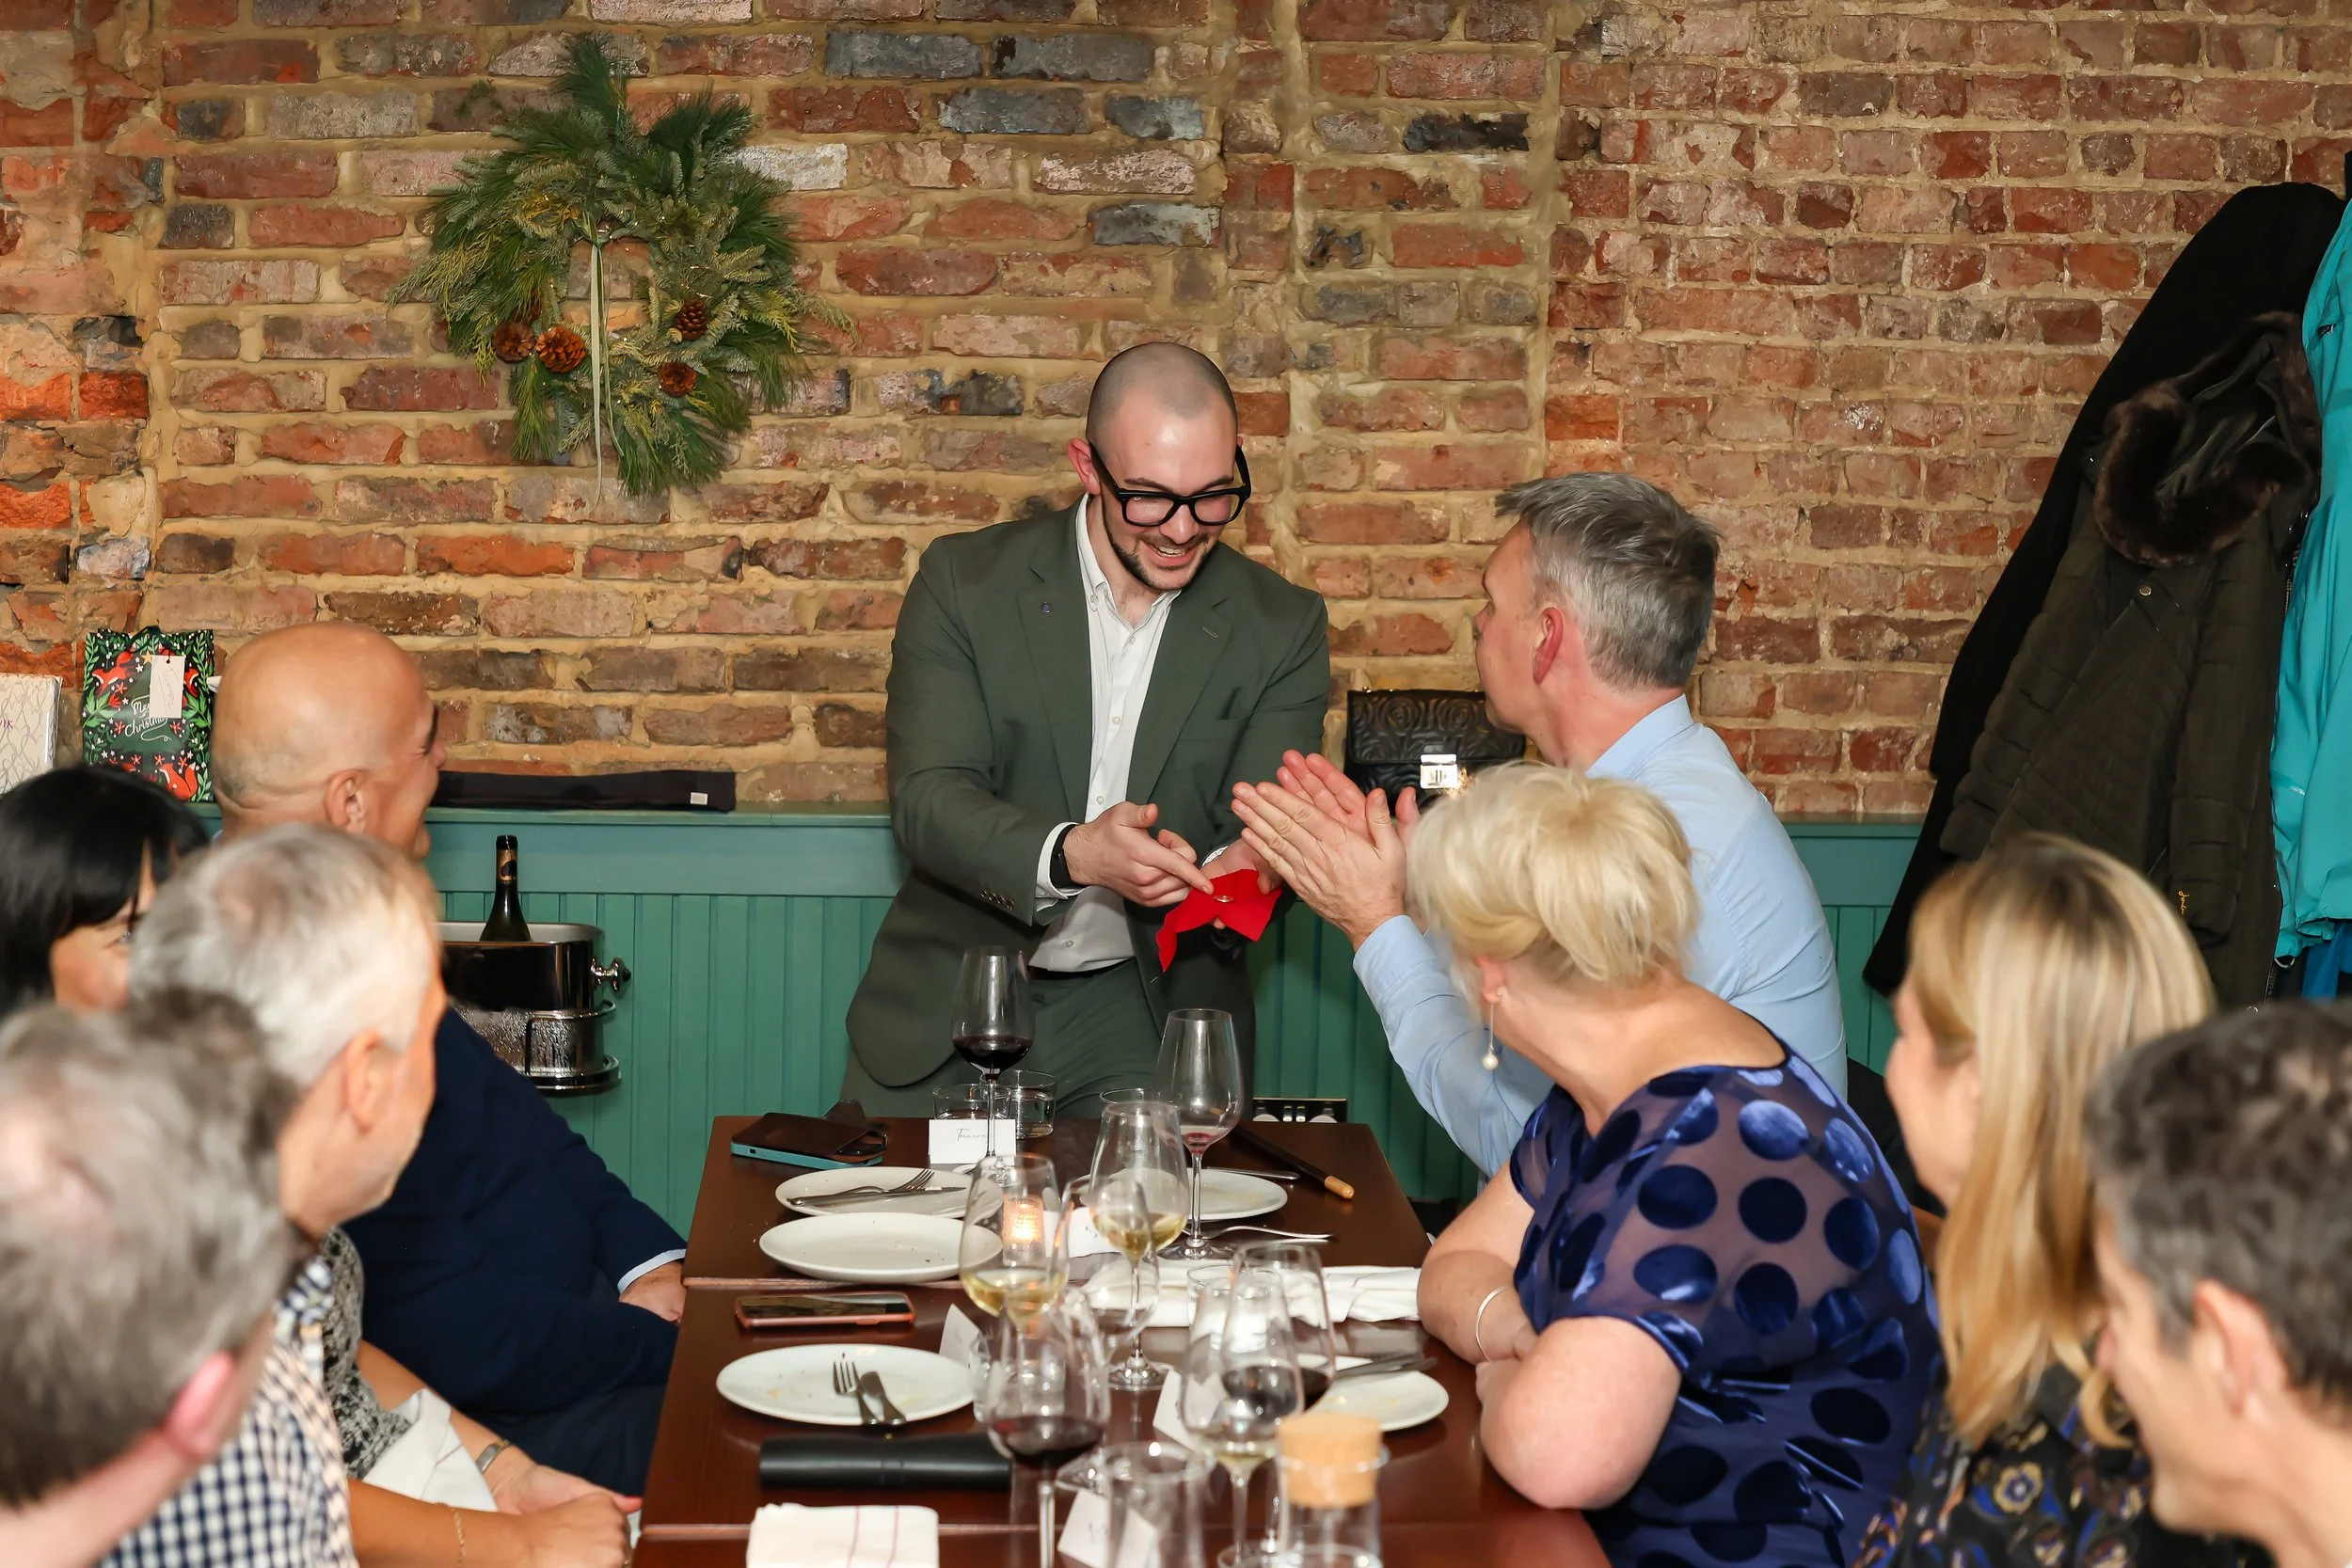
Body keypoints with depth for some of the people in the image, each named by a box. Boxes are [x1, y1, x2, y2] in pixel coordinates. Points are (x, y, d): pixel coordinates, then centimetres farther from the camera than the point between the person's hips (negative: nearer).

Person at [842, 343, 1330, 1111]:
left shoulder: (1282, 627, 0)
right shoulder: (964, 581, -4)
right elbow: (926, 797, -11)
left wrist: (1231, 875, -28)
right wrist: (1070, 855, -31)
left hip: (1148, 1008, 0)